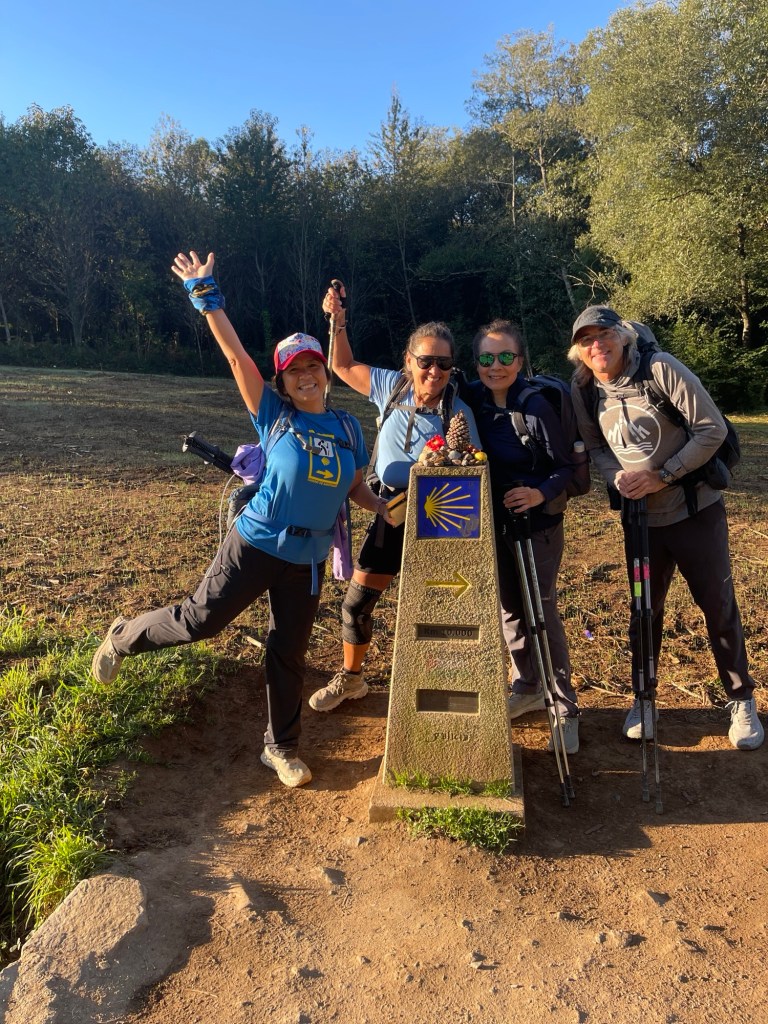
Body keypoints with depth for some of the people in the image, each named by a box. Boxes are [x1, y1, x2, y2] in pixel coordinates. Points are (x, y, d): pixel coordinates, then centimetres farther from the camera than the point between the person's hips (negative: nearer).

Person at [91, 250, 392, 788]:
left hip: (308, 558, 4)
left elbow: (356, 487, 13)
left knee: (289, 653, 12)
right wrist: (207, 296, -9)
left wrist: (385, 507, -4)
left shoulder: (347, 428, 7)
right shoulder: (274, 413, -4)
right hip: (256, 543, -3)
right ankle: (126, 636, 32)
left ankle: (281, 748, 29)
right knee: (201, 619, 0)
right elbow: (236, 354, -9)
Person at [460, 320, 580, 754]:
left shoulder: (536, 405, -17)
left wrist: (541, 493, -29)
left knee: (542, 612, -1)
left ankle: (566, 708, 16)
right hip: (494, 522, 6)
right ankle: (528, 688, 36)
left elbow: (566, 466, -13)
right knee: (509, 609, 16)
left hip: (538, 524, -5)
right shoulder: (473, 400, -1)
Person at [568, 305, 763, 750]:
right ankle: (643, 700, 30)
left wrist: (663, 475, -20)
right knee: (645, 610, 13)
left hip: (697, 509, -3)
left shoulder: (661, 368, -16)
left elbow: (713, 429, -15)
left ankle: (742, 701, 26)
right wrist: (617, 477, -12)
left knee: (719, 605, 7)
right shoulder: (584, 390, -3)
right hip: (640, 516, 4)